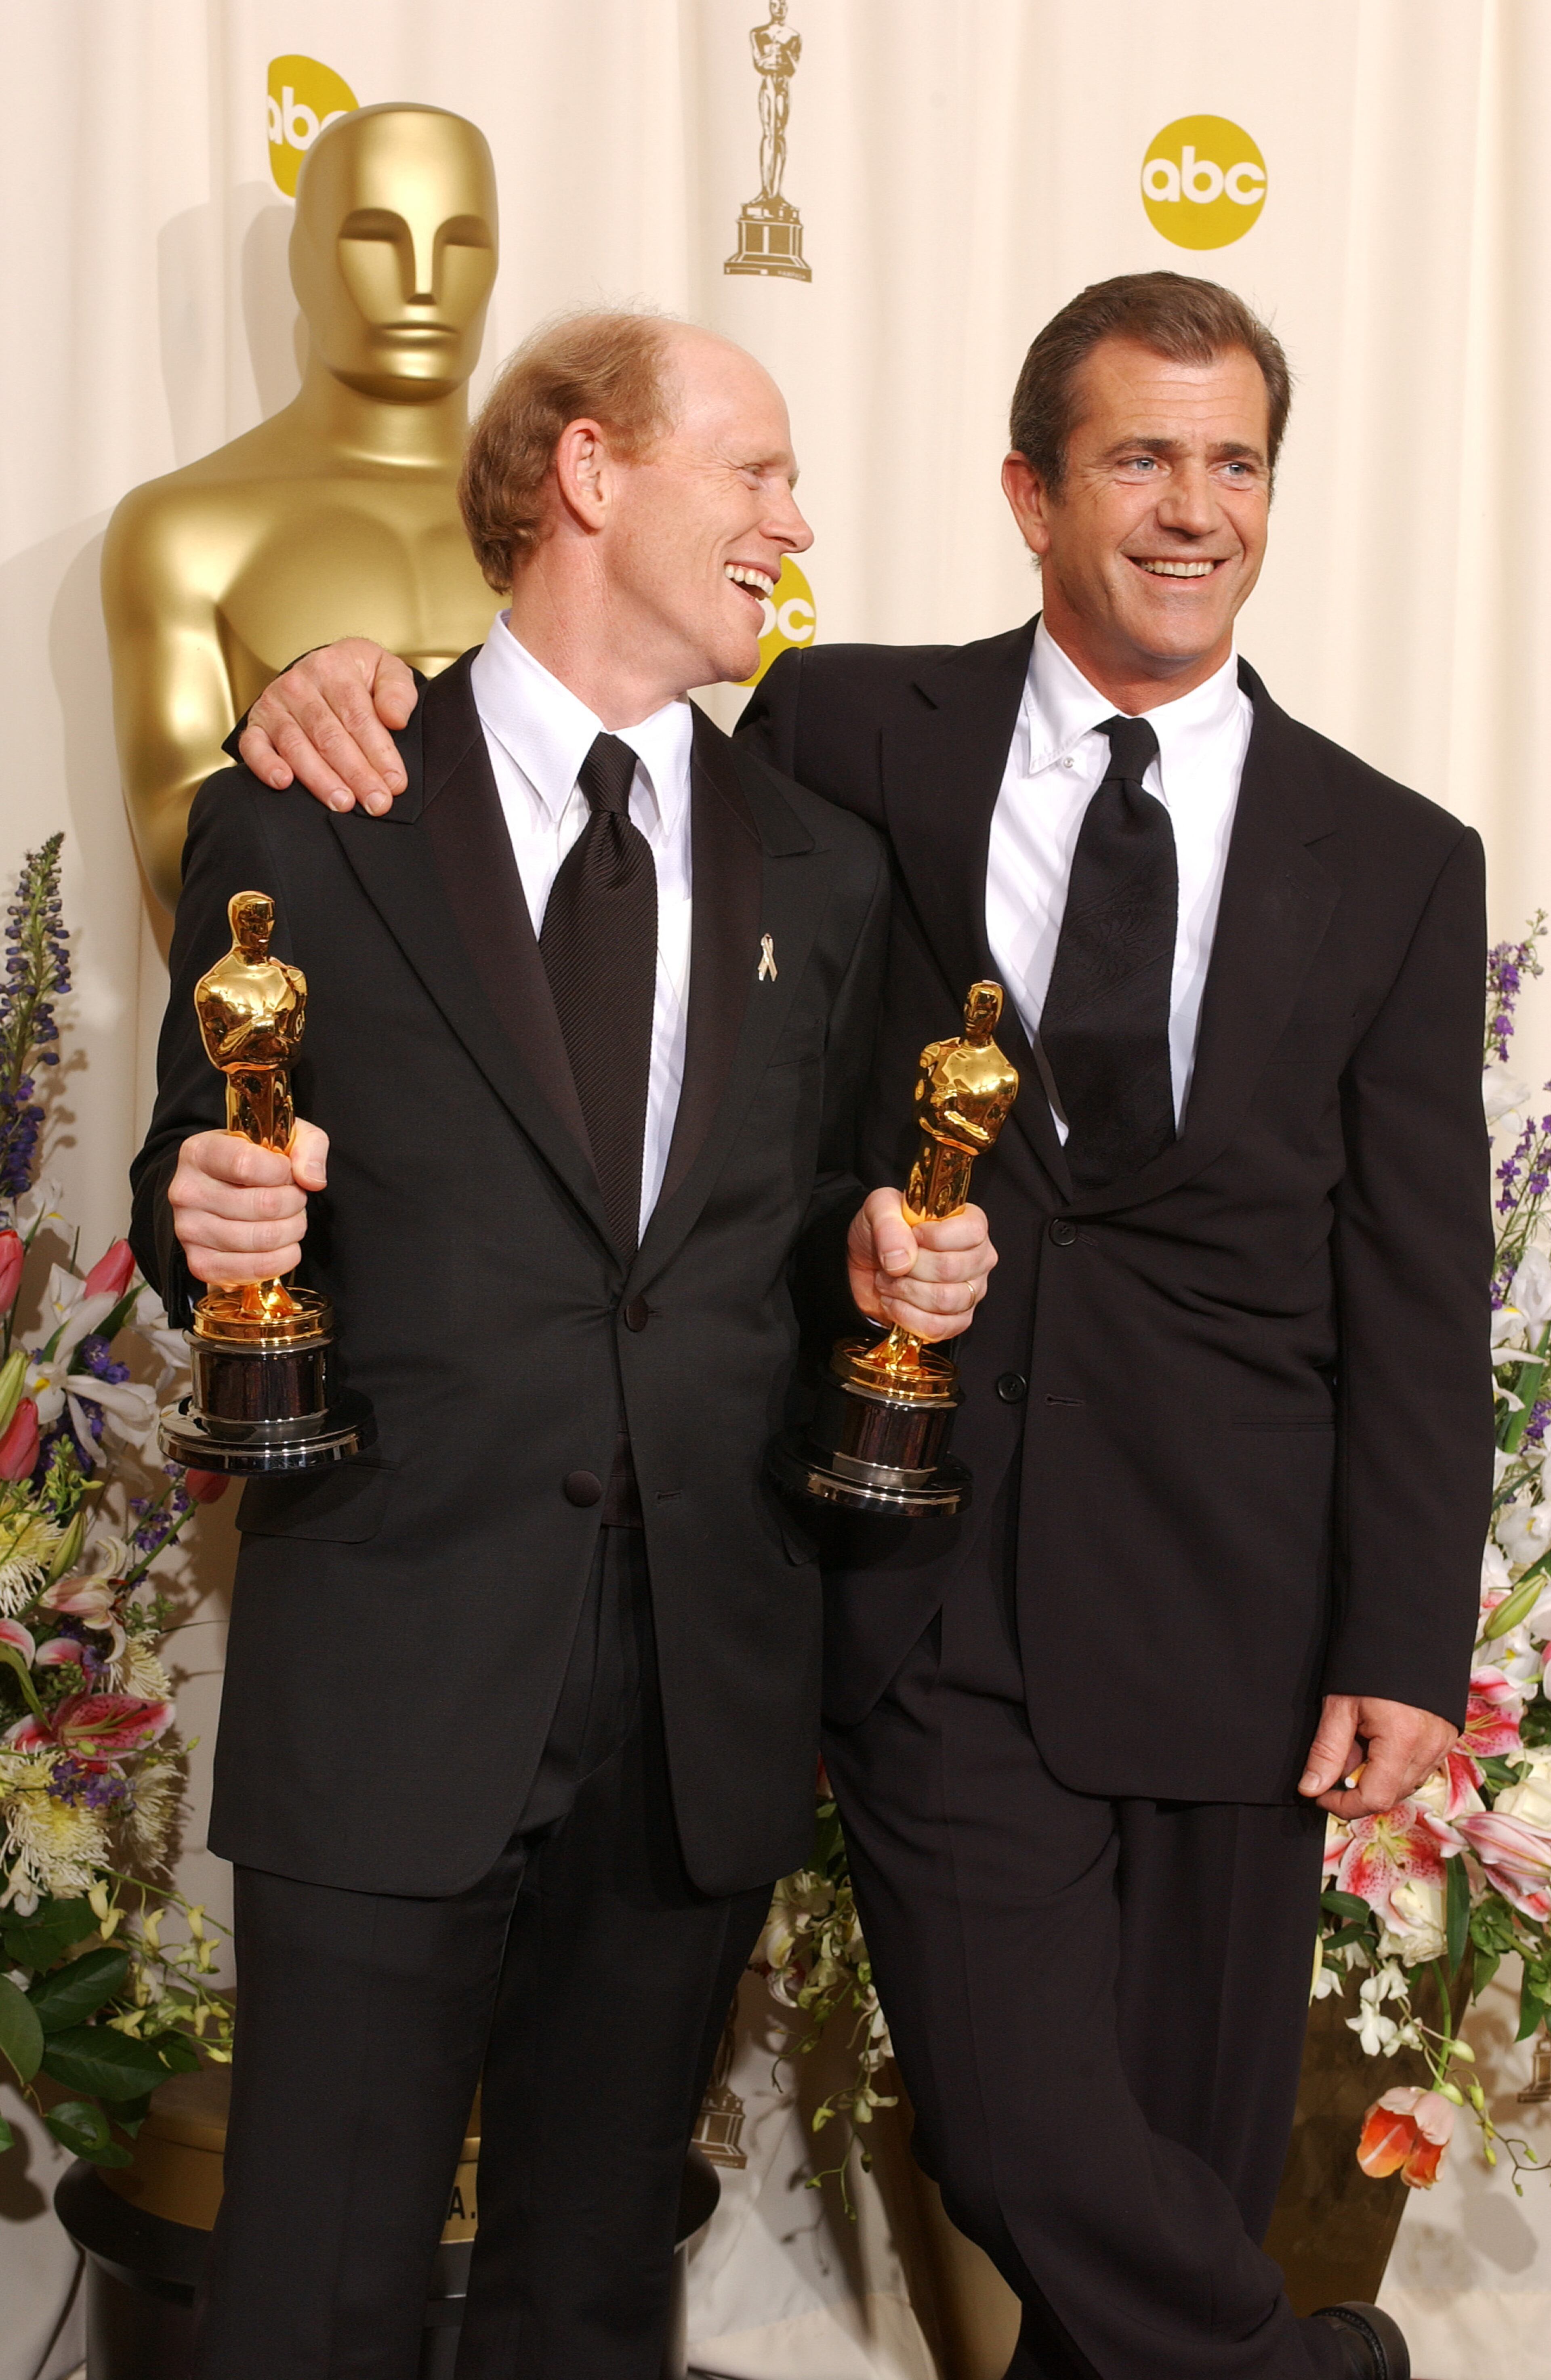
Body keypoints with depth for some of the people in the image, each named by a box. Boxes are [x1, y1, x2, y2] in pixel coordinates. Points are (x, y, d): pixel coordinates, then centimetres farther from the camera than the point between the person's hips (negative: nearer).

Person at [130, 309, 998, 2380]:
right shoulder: (301, 830, 0)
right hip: (393, 1680, -3)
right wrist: (209, 1220, -16)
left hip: (712, 1695, 4)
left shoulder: (824, 870, 11)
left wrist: (889, 1259, -2)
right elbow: (196, 1218, 6)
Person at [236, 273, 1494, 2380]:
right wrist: (359, 689, -11)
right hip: (938, 1582, -1)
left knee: (1196, 2157, 10)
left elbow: (1423, 1288, 3)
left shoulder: (1399, 863, 5)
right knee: (1023, 2140, -3)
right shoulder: (856, 740, 4)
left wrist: (1406, 1646, -3)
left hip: (1228, 1606, 1)